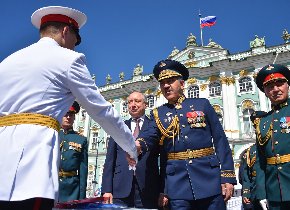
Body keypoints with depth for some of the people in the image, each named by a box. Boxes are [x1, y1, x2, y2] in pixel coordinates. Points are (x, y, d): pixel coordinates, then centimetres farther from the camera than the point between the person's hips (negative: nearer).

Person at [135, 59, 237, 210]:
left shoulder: (202, 104, 8)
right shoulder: (158, 113, 11)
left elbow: (220, 141, 3)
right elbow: (150, 136, -8)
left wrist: (227, 177, -5)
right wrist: (138, 144, -32)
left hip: (209, 177, 0)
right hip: (177, 183, 1)